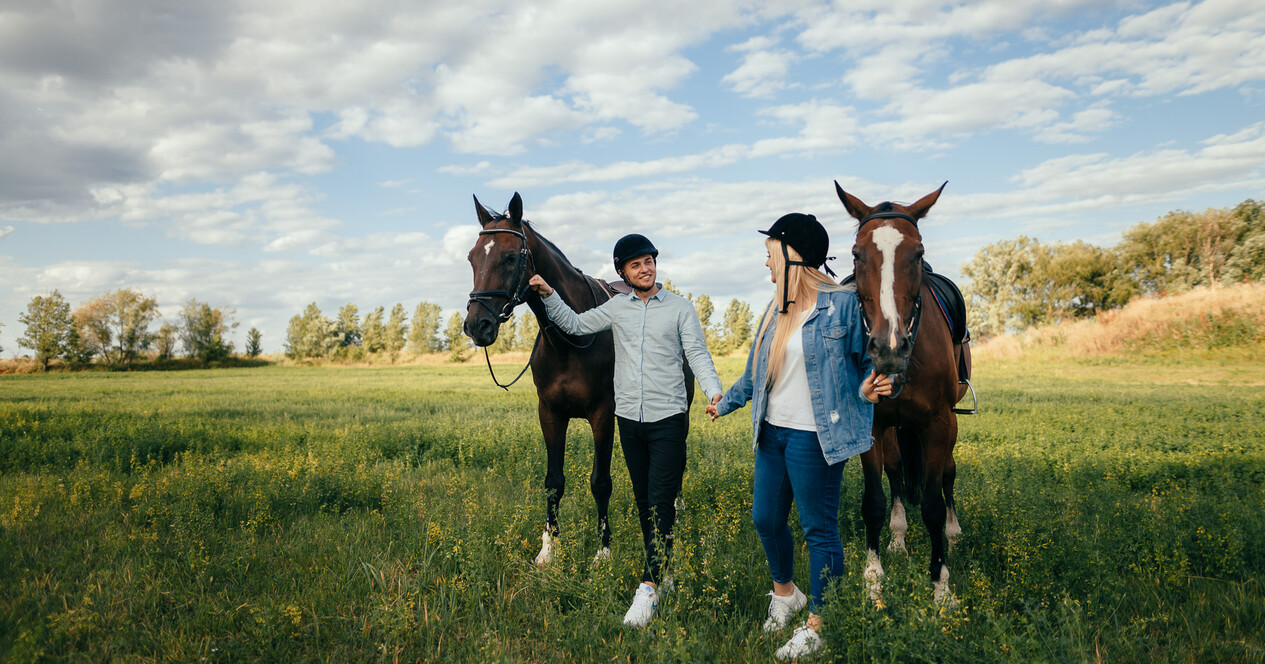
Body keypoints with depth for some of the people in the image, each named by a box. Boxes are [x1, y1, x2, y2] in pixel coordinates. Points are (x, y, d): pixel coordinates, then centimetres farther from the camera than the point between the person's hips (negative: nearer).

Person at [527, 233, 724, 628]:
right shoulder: (617, 308, 9)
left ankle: (648, 587, -11)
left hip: (668, 418, -4)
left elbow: (697, 354, -5)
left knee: (662, 501, -10)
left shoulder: (680, 308, 0)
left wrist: (714, 392, -21)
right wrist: (548, 296, 1)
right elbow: (574, 325, 14)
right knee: (643, 499, 11)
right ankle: (662, 572, 24)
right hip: (629, 418, 4)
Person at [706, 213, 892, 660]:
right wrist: (725, 404, 29)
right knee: (765, 519, 16)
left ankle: (818, 625, 19)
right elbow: (755, 372, 21)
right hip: (772, 431, 7)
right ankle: (785, 593, 42)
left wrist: (867, 388, -24)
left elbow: (865, 360, -2)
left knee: (819, 529, 4)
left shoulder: (843, 303, -11)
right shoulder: (777, 309, 10)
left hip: (814, 436, -7)